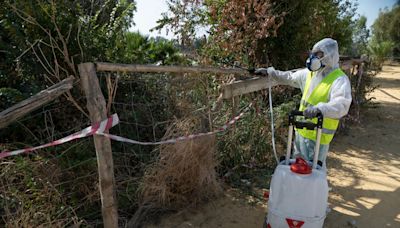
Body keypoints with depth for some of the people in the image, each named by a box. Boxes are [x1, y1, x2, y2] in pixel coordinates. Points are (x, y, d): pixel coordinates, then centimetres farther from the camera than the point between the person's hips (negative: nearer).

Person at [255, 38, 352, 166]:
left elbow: (342, 105, -34)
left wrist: (319, 108, -52)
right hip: (301, 130, 8)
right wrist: (269, 72, 12)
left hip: (318, 135, -8)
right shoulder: (310, 73, 5)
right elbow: (289, 77, 19)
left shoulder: (339, 80, -19)